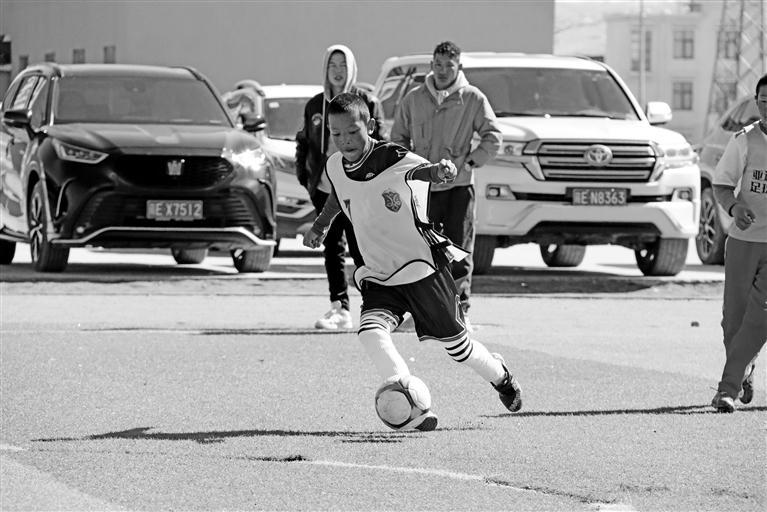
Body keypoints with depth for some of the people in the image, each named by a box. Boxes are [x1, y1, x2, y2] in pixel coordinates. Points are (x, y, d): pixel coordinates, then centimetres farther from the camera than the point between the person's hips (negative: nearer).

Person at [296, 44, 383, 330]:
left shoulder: (366, 103, -1)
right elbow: (303, 142, 19)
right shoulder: (315, 106, 11)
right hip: (324, 189, 5)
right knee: (332, 250, 4)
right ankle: (339, 309, 6)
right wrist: (304, 175, 7)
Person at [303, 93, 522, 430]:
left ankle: (500, 376, 43)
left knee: (458, 347, 10)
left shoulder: (393, 160, -21)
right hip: (377, 275, 4)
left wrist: (440, 171, -63)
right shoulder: (335, 167, -3)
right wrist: (320, 224, 21)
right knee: (370, 332, -25)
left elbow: (419, 171, -42)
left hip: (422, 267, -4)